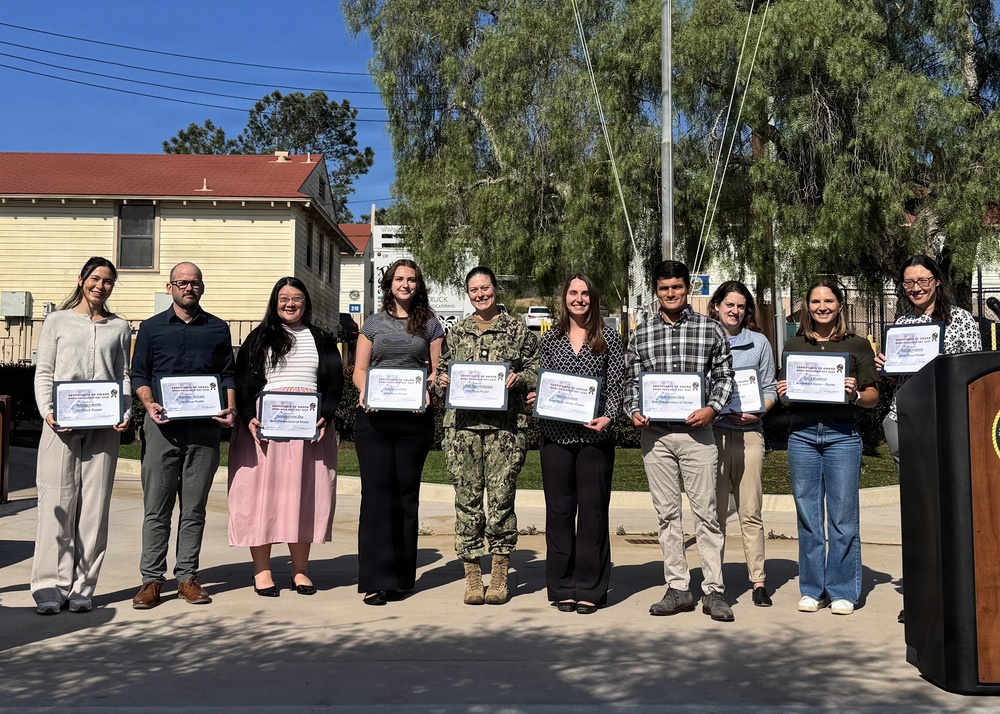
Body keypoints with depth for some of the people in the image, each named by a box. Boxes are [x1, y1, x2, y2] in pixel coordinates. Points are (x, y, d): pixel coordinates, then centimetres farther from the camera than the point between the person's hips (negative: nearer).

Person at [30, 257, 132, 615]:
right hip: (62, 424, -1)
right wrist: (47, 411, -8)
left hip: (104, 425, 1)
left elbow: (124, 375, 11)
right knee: (57, 502, -4)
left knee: (95, 505, 1)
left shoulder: (120, 328, 15)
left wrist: (124, 414, -4)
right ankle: (51, 586, 3)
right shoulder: (57, 321, 11)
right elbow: (43, 373, 7)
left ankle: (83, 587, 7)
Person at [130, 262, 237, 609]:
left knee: (194, 508, 5)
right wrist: (149, 404, -9)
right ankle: (152, 579, 7)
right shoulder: (152, 328, 11)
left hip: (205, 426, 1)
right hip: (163, 425, -1)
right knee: (156, 506, 0)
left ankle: (187, 577, 13)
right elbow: (139, 374, 9)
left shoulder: (218, 329, 13)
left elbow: (228, 374, 14)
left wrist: (230, 408, -3)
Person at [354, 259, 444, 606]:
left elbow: (436, 370, 8)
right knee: (377, 492, -3)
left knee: (407, 494, 4)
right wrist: (365, 392, -10)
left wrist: (428, 391, -12)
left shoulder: (429, 324, 11)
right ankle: (376, 579, 1)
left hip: (414, 418, 0)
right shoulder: (374, 323, 12)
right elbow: (359, 369, 10)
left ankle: (401, 577, 12)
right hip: (374, 417, 0)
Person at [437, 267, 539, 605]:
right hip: (462, 424, 2)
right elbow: (442, 369, 23)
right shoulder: (456, 333, 16)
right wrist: (442, 379, 1)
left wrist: (519, 378, -11)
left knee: (501, 498, -2)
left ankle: (499, 577, 10)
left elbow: (537, 371, 8)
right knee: (467, 499, 1)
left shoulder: (518, 330, 9)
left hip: (505, 425, -2)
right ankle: (472, 578, 11)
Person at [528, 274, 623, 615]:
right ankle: (562, 587, 15)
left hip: (595, 436, -2)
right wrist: (535, 399, -6)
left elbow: (616, 387, 2)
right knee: (559, 509, 5)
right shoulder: (549, 340, 11)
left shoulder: (609, 338, 5)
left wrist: (607, 417, -13)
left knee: (593, 510, 1)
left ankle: (589, 589, 11)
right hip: (556, 434, 2)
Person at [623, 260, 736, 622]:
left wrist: (711, 408, -10)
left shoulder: (709, 329, 3)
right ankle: (677, 588, 16)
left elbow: (725, 375, 5)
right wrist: (634, 411, -5)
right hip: (654, 434, 2)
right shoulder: (641, 333, 9)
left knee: (706, 511, 0)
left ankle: (714, 590, 9)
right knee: (667, 513, 8)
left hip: (695, 430, -2)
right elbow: (631, 379, 11)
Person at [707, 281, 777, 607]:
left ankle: (758, 582, 8)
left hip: (748, 432, 1)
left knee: (750, 512, 2)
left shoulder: (759, 343, 13)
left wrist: (757, 411, -8)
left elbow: (770, 389, 11)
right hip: (710, 431, 0)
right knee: (715, 510, 2)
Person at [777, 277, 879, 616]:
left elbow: (873, 397, 5)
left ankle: (842, 591, 11)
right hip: (802, 435, 2)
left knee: (843, 516, 0)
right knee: (807, 515, 5)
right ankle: (813, 589, 15)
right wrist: (782, 394, -4)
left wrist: (854, 394, -15)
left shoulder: (858, 345, 5)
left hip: (842, 435, -2)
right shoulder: (793, 346, 13)